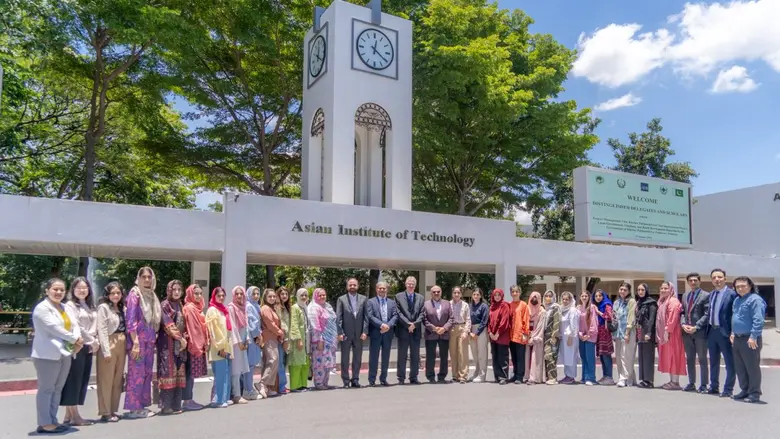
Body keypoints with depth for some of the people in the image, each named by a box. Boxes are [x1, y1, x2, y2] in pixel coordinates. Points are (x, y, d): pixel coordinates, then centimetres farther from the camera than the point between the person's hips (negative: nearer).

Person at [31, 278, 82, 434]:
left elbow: (75, 325, 8)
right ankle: (44, 423, 4)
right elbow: (54, 328, -16)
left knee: (57, 389, 10)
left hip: (65, 354, 8)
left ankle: (53, 421, 16)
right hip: (48, 355, -8)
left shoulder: (65, 308, 16)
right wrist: (75, 339, -10)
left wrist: (77, 342, -11)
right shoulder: (42, 308, -7)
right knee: (46, 389, -2)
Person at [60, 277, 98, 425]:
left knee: (83, 380, 8)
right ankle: (74, 416, 0)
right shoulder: (70, 305, -5)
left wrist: (95, 341, 0)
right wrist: (92, 341, -10)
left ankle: (69, 415, 15)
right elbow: (75, 327, -14)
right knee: (74, 380, -3)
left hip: (88, 348, 7)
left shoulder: (90, 306, 17)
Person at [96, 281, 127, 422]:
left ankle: (114, 410, 17)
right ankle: (105, 413, 3)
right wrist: (106, 351, -17)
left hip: (122, 346, 6)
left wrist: (126, 346, 3)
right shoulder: (103, 307, -4)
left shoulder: (122, 308, 14)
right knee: (106, 380, -2)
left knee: (118, 380, 9)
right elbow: (102, 330, -11)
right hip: (109, 346, -6)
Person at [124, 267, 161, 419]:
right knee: (137, 373, -5)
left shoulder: (151, 295, 16)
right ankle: (134, 408, 1)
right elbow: (130, 320, -13)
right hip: (138, 339, -7)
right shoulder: (135, 294, -6)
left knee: (147, 373, 9)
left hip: (150, 339, 7)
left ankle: (142, 405, 17)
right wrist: (135, 342, -19)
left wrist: (154, 339, 11)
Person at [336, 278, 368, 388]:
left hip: (359, 334, 2)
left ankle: (355, 379, 17)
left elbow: (366, 316, 3)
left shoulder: (363, 299, 6)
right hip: (346, 334, -2)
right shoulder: (341, 299, 1)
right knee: (345, 358, 4)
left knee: (358, 358, 7)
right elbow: (338, 317, -3)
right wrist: (340, 333, -10)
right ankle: (346, 380, 13)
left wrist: (365, 331, -5)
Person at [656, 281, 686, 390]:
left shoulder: (673, 301, -11)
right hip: (664, 334, 10)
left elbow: (673, 317, -21)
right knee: (667, 357, 10)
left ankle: (675, 382, -6)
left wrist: (667, 330, -24)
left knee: (673, 356, -8)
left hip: (671, 334, -10)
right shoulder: (662, 302, 19)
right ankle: (672, 381, 15)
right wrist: (661, 333, 14)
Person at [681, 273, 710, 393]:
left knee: (702, 359, 2)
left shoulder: (706, 295, -4)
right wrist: (683, 324, -4)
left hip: (700, 332, -6)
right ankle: (691, 383, 17)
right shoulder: (685, 296, 15)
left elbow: (707, 314, -10)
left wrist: (696, 327, -16)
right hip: (687, 332, 6)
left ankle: (703, 385, 8)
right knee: (690, 359, 10)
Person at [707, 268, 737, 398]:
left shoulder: (732, 294, -9)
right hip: (712, 331, 7)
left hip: (724, 332, -7)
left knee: (729, 362, 2)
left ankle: (728, 389, 11)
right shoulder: (711, 294, 13)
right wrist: (707, 329, 8)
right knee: (713, 361, 16)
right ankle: (713, 387, 27)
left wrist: (733, 333, -17)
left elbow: (735, 314, -13)